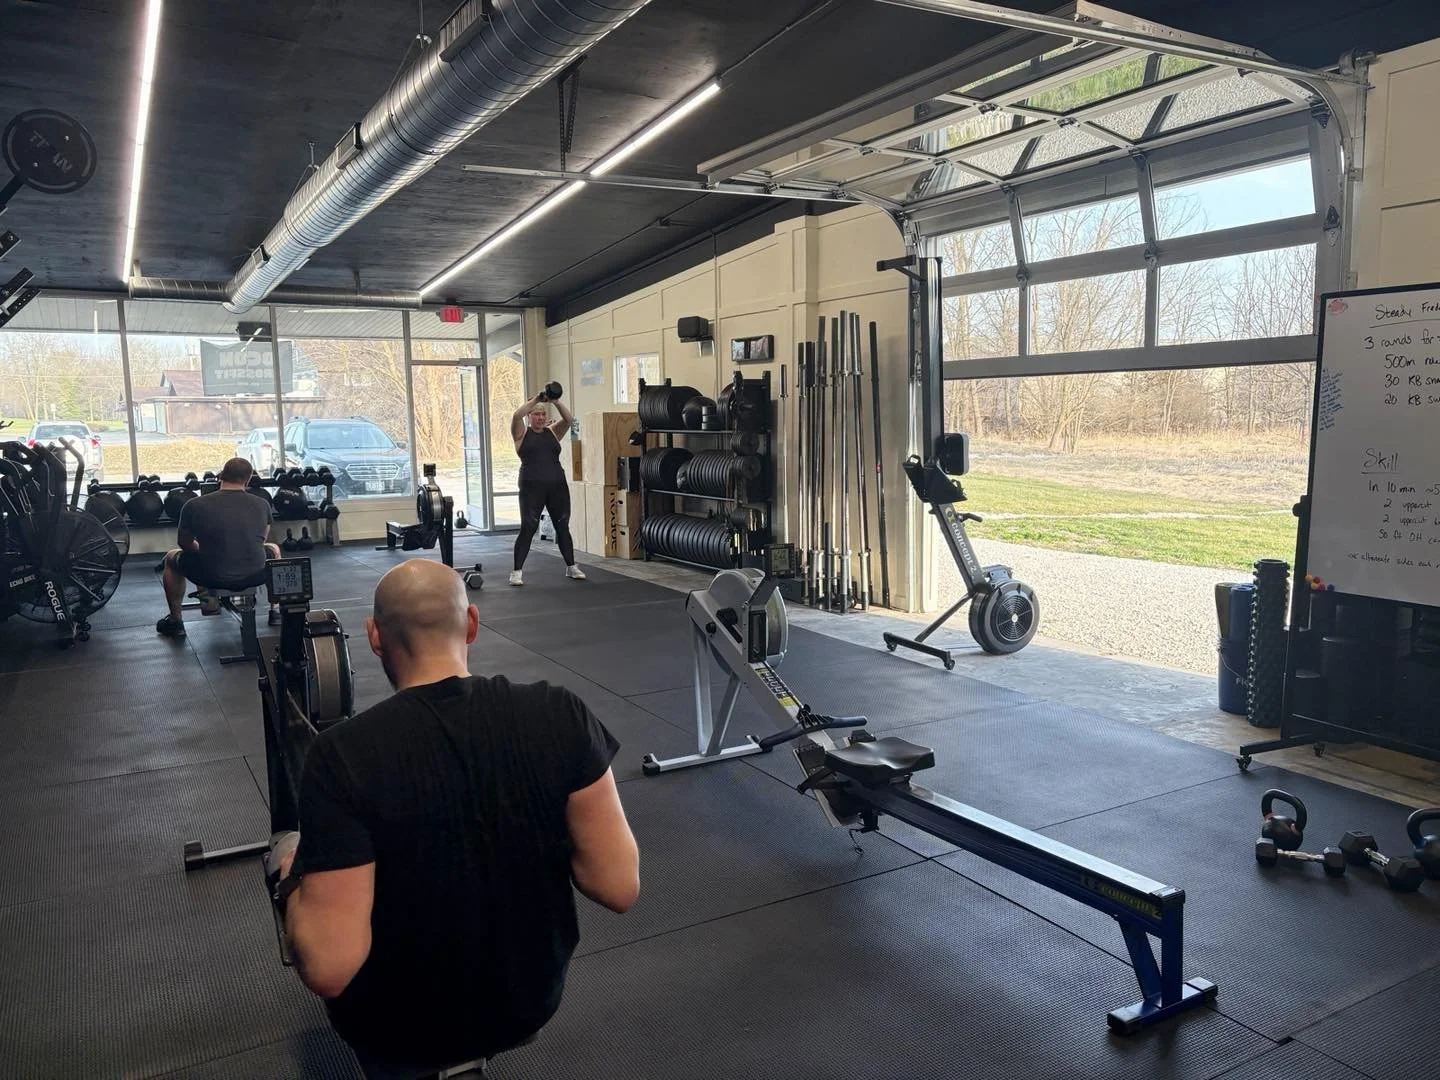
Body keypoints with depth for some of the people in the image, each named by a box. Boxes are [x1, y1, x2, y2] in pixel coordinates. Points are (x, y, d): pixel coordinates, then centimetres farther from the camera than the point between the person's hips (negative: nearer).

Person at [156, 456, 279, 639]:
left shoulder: (194, 506, -2)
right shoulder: (262, 505, 3)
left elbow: (184, 543, 15)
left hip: (212, 578, -1)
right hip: (255, 576, 2)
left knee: (171, 557, 29)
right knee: (273, 549, 36)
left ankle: (175, 621, 31)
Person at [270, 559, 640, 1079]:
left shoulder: (343, 754, -26)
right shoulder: (561, 716, -19)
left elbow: (329, 968, -26)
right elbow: (620, 887, -15)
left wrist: (294, 877, -7)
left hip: (402, 1030, -3)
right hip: (532, 1002, 3)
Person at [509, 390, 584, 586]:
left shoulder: (553, 432, 12)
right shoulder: (522, 434, 4)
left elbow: (569, 419, -4)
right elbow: (516, 416, -15)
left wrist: (556, 401, -16)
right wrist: (536, 399, -15)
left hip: (557, 486, 3)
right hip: (532, 488, -3)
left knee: (562, 527, 10)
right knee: (528, 529, -5)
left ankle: (571, 567, 21)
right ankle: (517, 571, 1)